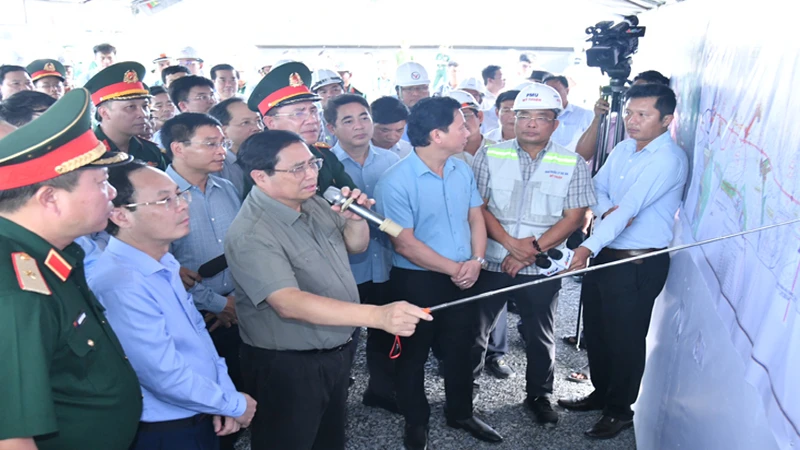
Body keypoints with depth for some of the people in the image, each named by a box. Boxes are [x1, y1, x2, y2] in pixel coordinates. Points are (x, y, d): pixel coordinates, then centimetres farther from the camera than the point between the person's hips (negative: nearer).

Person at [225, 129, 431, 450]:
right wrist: (378, 315, -48)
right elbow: (289, 303, -37)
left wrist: (356, 219, -13)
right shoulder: (251, 235, -26)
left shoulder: (313, 202, 0)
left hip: (336, 353, 8)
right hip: (286, 367, -7)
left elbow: (356, 246, 13)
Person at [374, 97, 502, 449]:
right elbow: (404, 242, -20)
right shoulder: (395, 181, -19)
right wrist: (453, 268, -16)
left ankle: (461, 413, 41)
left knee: (460, 349, 20)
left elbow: (475, 219, 8)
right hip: (417, 281, -5)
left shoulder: (462, 171, 1)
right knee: (413, 355, 12)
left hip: (464, 278, 6)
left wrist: (476, 261, -10)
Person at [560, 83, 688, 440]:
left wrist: (589, 246, -37)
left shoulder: (669, 159, -17)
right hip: (604, 254, 8)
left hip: (639, 264, -7)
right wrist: (607, 210, -15)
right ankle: (601, 393, 39)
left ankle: (620, 410, 25)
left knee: (625, 338, 5)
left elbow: (629, 207, -28)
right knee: (595, 329, 18)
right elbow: (596, 188, 8)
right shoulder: (622, 149, 8)